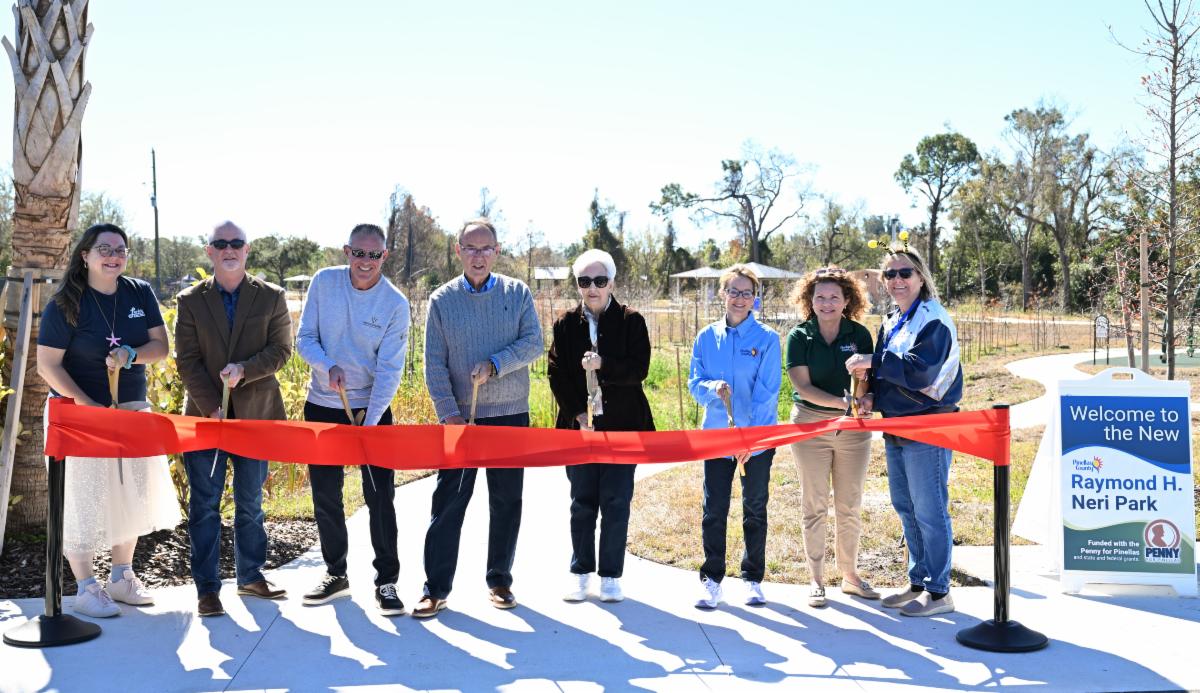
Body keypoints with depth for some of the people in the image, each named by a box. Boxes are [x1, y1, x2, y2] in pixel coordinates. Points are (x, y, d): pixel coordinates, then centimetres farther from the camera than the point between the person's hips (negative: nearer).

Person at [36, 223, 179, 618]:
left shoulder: (140, 294, 3)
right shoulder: (65, 305, -10)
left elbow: (160, 346, 1)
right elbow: (47, 366, -11)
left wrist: (131, 355, -20)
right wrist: (88, 405, -21)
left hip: (132, 410, 5)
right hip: (80, 412, -5)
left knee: (133, 493, 10)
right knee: (84, 499, -1)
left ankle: (122, 578, 26)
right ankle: (86, 589, 11)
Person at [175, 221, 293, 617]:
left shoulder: (272, 297, 4)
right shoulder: (191, 300, 4)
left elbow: (281, 350, -1)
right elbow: (187, 361, -1)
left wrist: (244, 370, -19)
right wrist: (213, 408, -11)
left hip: (256, 414, 1)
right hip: (205, 416, 0)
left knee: (251, 502, 11)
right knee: (205, 504, 1)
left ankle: (250, 577, 23)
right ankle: (207, 588, 8)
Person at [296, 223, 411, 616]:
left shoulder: (396, 304, -11)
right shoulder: (323, 282, -5)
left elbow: (389, 369, -14)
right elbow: (304, 338, -1)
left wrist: (370, 422, -22)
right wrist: (328, 366, -22)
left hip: (372, 408, -3)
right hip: (323, 406, 3)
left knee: (380, 497, -2)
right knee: (324, 495, 10)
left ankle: (386, 582, 10)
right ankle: (335, 574, 27)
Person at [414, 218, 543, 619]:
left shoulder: (517, 293, 2)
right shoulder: (442, 300, 1)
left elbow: (533, 344, -4)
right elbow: (434, 364, -1)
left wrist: (494, 365, -18)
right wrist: (448, 412, -11)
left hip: (510, 414, 1)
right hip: (459, 417, -1)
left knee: (507, 502, 9)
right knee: (448, 501, -1)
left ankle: (499, 581, 22)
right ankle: (436, 588, 7)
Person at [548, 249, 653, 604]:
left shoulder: (631, 321, 0)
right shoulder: (566, 323, 5)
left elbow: (639, 370, -7)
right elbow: (556, 374, 2)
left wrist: (603, 365, -23)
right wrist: (577, 414, -8)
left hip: (621, 425, -1)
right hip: (579, 424, 2)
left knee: (616, 502, 1)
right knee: (582, 502, 8)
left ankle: (611, 575, 13)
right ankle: (580, 571, 21)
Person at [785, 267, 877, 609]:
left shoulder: (859, 334, 0)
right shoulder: (800, 336, -5)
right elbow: (803, 386, -11)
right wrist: (843, 402, -23)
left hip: (853, 427, 2)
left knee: (850, 506, 10)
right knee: (814, 506, 4)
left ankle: (850, 574, 24)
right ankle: (816, 580, 13)